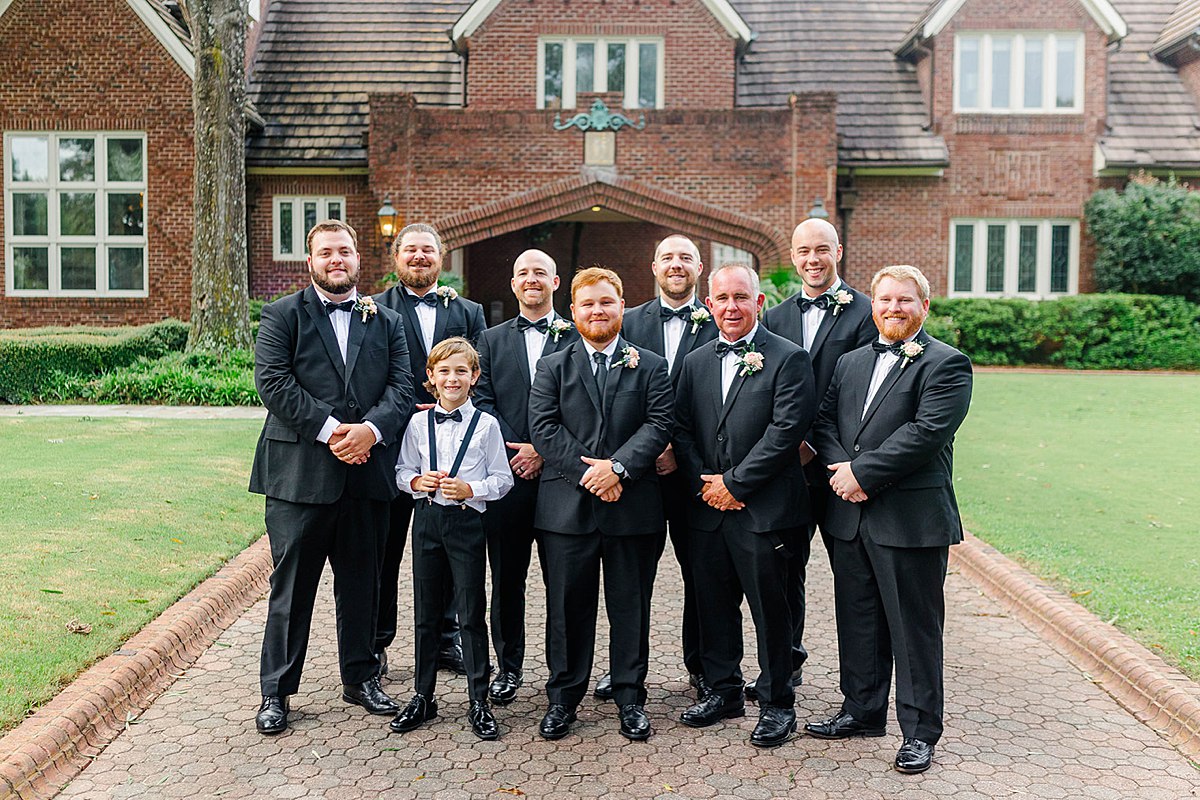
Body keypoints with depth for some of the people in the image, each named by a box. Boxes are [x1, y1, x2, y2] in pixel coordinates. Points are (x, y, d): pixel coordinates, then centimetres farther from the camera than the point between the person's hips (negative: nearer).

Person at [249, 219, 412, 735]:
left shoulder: (386, 323, 14)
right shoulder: (283, 316, 5)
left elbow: (402, 388, 3)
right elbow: (273, 382, -8)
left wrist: (370, 429, -16)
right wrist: (330, 430, -17)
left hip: (366, 472, 3)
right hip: (299, 473, -3)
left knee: (361, 582, 13)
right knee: (291, 585, 4)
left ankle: (360, 677, 28)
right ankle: (276, 691, 16)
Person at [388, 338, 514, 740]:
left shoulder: (486, 425, -3)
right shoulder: (418, 423, 4)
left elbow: (502, 479, -1)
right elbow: (402, 471, 11)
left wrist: (469, 489, -16)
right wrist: (417, 481, -10)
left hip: (467, 522, -2)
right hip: (427, 521, 3)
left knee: (471, 614, 2)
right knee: (426, 613, 11)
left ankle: (479, 703, 12)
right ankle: (423, 696, 24)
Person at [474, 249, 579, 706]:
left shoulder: (577, 337, 5)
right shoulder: (492, 340, 14)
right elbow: (482, 400, 4)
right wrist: (509, 448, -10)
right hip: (507, 474, 2)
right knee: (507, 578, 8)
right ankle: (508, 667, 21)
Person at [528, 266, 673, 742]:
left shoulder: (651, 367, 9)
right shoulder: (552, 368, 10)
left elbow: (659, 426, -3)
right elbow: (542, 428, -2)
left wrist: (618, 466, -17)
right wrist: (586, 470, -13)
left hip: (632, 505, 0)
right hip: (567, 506, 0)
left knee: (631, 605, 8)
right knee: (568, 605, 7)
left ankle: (630, 698, 21)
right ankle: (563, 697, 20)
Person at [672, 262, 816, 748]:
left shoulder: (788, 359, -5)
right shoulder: (696, 362, 12)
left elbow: (786, 430, -13)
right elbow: (682, 429, 10)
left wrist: (734, 482, -14)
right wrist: (704, 483, -5)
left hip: (763, 509, -5)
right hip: (708, 507, 5)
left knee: (769, 608, 3)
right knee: (714, 604, 14)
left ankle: (777, 703, 19)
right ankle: (723, 690, 31)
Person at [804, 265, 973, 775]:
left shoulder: (945, 364, -6)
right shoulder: (849, 363, 15)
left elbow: (927, 432, -17)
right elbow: (824, 420, 10)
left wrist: (862, 472, -17)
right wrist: (839, 468, -9)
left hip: (911, 518, -6)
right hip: (852, 517, 6)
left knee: (915, 628, 4)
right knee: (858, 620, 17)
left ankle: (920, 731, 17)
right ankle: (862, 712, 33)